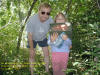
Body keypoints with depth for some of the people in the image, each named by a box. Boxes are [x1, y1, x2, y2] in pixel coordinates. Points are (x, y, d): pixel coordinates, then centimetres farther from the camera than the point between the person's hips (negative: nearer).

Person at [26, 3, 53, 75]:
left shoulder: (50, 20, -34)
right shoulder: (32, 20, -40)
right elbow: (30, 36, -26)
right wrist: (32, 49, -16)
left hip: (43, 38, 2)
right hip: (33, 39, -2)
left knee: (47, 54, 6)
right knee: (32, 56, 5)